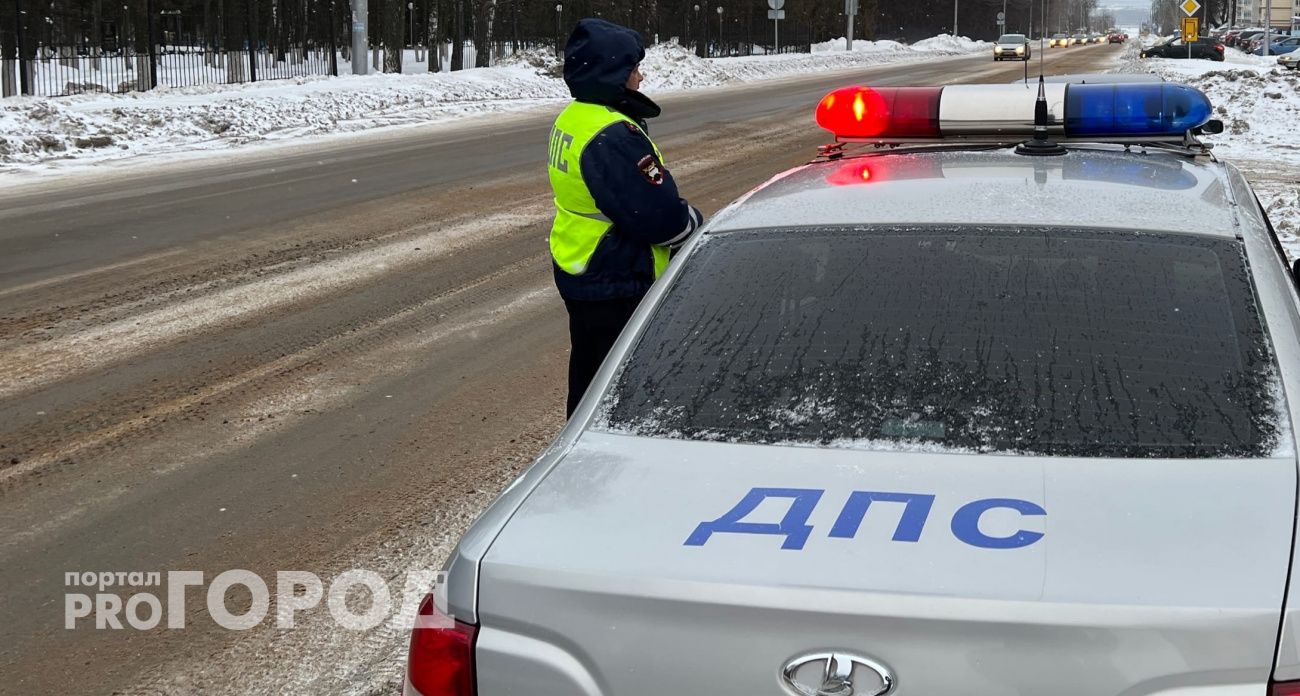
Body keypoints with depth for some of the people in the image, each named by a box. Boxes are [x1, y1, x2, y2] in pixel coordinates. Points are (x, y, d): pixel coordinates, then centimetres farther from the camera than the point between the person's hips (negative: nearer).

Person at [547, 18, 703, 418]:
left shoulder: (571, 120, 6)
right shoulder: (613, 137, -25)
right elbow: (659, 216, -26)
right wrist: (695, 224, -5)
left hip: (576, 275, 10)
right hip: (617, 287, -10)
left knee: (587, 377, 20)